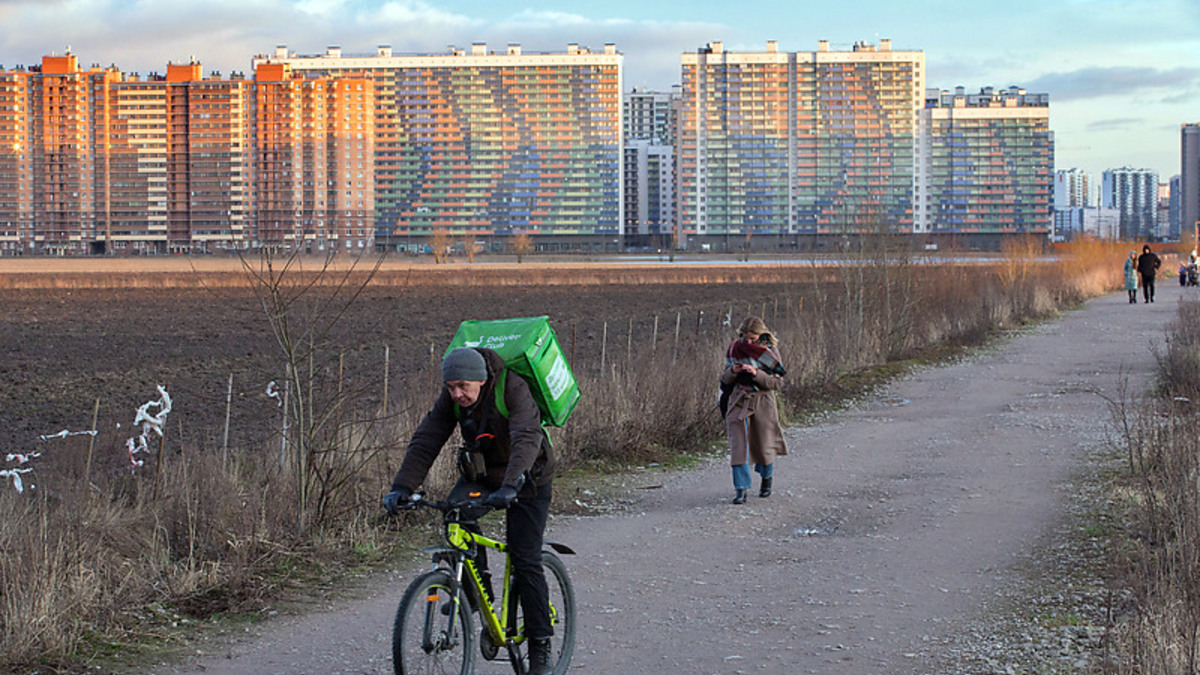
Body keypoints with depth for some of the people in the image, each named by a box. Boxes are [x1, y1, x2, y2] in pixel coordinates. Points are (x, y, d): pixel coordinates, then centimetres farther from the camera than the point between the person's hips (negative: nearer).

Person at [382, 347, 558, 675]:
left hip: (527, 478, -5)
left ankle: (540, 649, -2)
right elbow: (425, 441, -17)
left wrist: (509, 487, -57)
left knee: (526, 562, -10)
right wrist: (402, 487, -31)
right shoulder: (450, 400, -14)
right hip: (480, 472, 5)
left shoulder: (512, 389, -29)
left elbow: (526, 440, -42)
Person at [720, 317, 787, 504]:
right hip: (739, 402, 2)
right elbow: (725, 379, 7)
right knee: (738, 445, -10)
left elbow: (777, 383, -11)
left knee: (764, 446, 9)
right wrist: (733, 371, -15)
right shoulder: (735, 348, 2)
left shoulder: (770, 351, -6)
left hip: (762, 402, -2)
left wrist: (756, 373, -25)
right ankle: (741, 489, -10)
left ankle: (767, 478, 39)